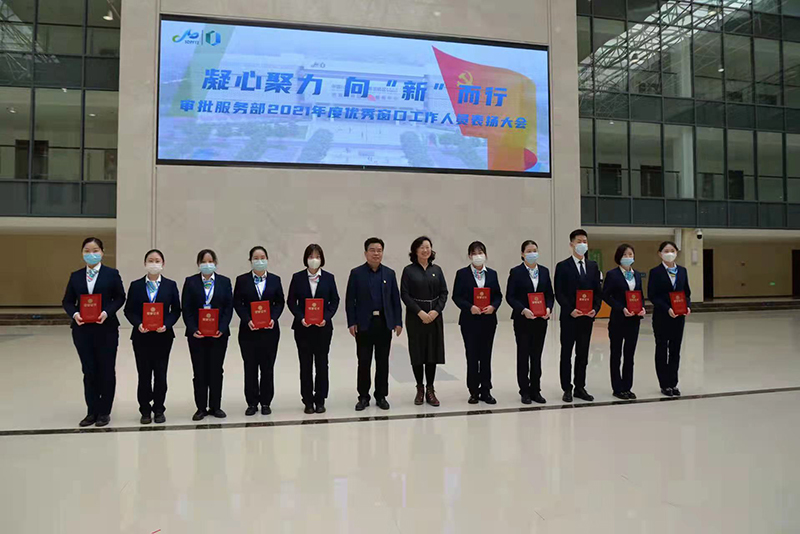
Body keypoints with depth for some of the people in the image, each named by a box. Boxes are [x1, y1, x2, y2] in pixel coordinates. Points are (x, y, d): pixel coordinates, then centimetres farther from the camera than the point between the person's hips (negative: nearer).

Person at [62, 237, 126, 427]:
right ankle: (92, 411, 19)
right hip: (82, 329, 3)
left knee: (106, 370, 5)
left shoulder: (112, 274, 0)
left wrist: (107, 312, -17)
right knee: (88, 370, 8)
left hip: (106, 328, -3)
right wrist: (74, 313, -12)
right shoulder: (76, 276, 9)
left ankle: (104, 412, 17)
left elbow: (120, 297, -2)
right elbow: (67, 301, 8)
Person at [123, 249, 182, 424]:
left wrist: (166, 325, -14)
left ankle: (159, 410, 17)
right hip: (141, 336, 0)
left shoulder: (170, 285, 3)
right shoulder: (135, 285, 4)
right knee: (144, 374, 5)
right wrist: (138, 324, -14)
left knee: (160, 373, 5)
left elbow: (176, 310, 2)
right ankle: (145, 411, 17)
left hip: (163, 335, 0)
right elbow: (129, 310, 3)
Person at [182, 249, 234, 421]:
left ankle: (215, 406, 17)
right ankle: (201, 408, 14)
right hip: (196, 334, 0)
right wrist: (193, 329, -13)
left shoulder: (224, 281, 5)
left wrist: (222, 328, -11)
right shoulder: (190, 282, 4)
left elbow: (229, 307, 1)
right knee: (199, 371, 4)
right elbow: (186, 309, -1)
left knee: (216, 369, 6)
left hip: (219, 333, 1)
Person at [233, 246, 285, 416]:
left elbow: (280, 302, 5)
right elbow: (237, 303, -1)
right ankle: (252, 403, 16)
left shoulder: (275, 279, 5)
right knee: (250, 367, 6)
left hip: (269, 329, 1)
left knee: (267, 366, 5)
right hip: (248, 330, -1)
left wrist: (273, 318, -11)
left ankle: (266, 402, 16)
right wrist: (247, 320, -14)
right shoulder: (242, 280, 2)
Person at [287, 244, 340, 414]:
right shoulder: (297, 277, 1)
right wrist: (301, 318, -13)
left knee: (322, 363, 6)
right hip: (303, 327, 0)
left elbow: (335, 301, 3)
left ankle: (320, 400, 16)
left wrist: (326, 318, -11)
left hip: (323, 327, 0)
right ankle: (308, 401, 15)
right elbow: (291, 301, 1)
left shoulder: (329, 277, 2)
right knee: (305, 364, 5)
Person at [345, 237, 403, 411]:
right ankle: (363, 397, 16)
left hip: (384, 323, 2)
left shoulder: (389, 273, 7)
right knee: (364, 362, 4)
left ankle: (381, 396, 20)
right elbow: (350, 300, -2)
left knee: (383, 362, 8)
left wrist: (398, 322, 2)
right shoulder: (356, 273, 0)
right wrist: (351, 322, -9)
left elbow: (395, 299, 7)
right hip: (364, 324, -2)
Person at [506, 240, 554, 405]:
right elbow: (510, 296, -8)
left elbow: (549, 294, 10)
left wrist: (548, 308, -8)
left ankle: (535, 390, 18)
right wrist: (523, 310, -20)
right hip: (523, 320, -4)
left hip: (541, 320, 4)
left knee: (537, 355, 9)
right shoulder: (516, 272, -4)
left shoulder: (544, 271, 9)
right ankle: (524, 391, 12)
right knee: (523, 355, 3)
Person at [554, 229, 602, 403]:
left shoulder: (593, 266, 10)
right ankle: (567, 389, 12)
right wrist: (570, 310, -17)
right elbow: (559, 293, -8)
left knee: (583, 354, 10)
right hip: (569, 317, -4)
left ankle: (580, 387, 20)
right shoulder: (562, 266, -3)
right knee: (566, 354, 4)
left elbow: (598, 291, 9)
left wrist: (595, 308, -6)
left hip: (587, 317, 4)